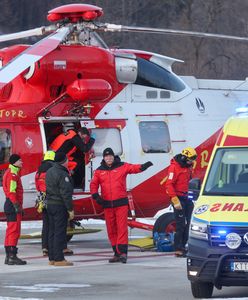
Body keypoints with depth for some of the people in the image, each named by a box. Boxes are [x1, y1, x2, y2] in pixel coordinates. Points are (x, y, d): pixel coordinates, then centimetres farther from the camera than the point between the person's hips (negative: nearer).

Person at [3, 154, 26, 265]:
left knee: (10, 231, 13)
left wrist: (18, 206, 26)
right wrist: (17, 206, -24)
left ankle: (9, 256, 16)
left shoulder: (11, 173, 20)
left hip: (10, 205, 11)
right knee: (14, 231, -11)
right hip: (13, 206, -11)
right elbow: (11, 191, -21)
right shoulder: (12, 174, -14)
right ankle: (12, 256, -14)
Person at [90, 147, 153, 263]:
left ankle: (122, 252, -14)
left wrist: (143, 166, -30)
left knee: (122, 228, -10)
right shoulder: (99, 171, 10)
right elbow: (94, 184, 9)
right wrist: (95, 195, -8)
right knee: (111, 230, 7)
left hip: (121, 203, -3)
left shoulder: (122, 167, 2)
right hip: (107, 204, 4)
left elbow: (134, 168, -10)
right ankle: (116, 253, 15)